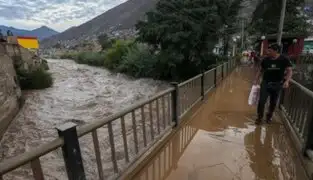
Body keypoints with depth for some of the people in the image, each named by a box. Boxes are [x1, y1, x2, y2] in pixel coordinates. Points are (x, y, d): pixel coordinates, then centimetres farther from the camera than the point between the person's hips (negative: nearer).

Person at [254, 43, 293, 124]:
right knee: (261, 101, -3)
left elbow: (289, 71, -8)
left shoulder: (284, 59, -8)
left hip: (277, 84, 0)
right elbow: (260, 70, 7)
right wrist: (256, 80, 3)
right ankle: (259, 117, 13)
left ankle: (269, 116, 33)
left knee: (273, 102, 13)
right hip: (265, 83, 1)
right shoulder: (265, 60, -4)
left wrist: (287, 81, -23)